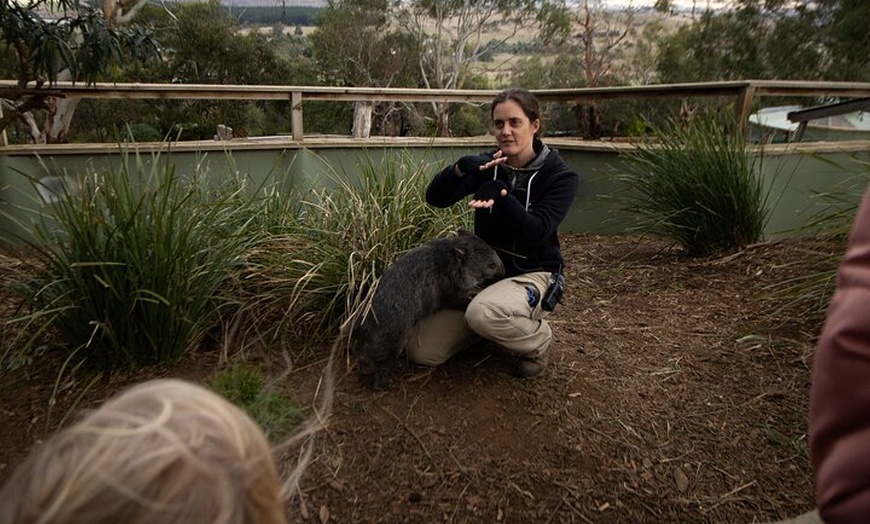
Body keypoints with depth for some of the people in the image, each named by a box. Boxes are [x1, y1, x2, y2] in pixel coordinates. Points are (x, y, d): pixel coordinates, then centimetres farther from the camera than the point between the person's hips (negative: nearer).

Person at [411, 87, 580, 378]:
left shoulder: (560, 176, -9)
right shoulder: (487, 165, 0)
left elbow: (537, 232, -21)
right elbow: (436, 198, -10)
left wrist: (501, 195, -37)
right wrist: (460, 168, -30)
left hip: (532, 275, -4)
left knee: (483, 313, -39)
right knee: (419, 350, -9)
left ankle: (538, 340, -6)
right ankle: (493, 328, 15)